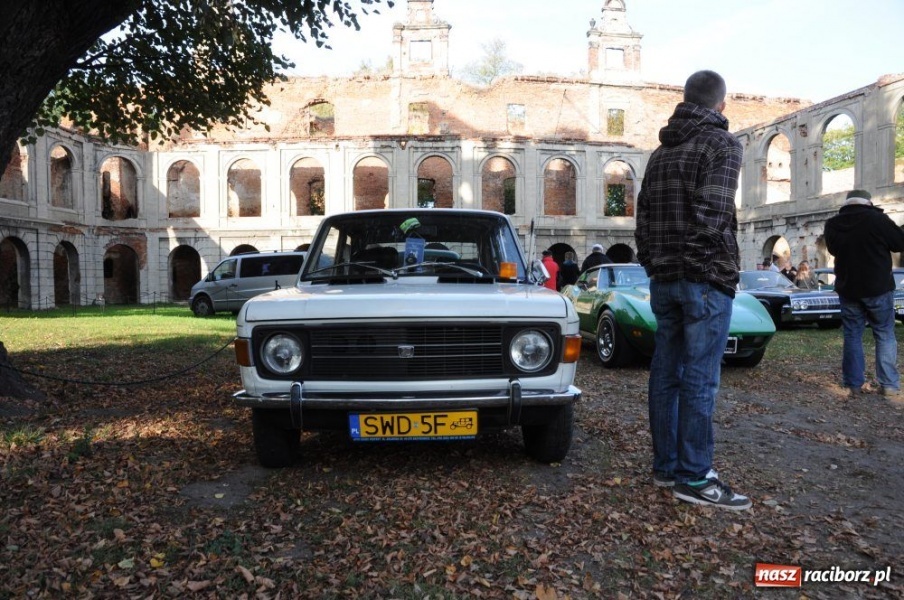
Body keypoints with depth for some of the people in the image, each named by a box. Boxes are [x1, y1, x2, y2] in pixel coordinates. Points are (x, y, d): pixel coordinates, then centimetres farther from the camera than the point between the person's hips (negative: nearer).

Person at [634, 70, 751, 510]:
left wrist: (652, 262, 16)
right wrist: (722, 262, -6)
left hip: (664, 277, 7)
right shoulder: (722, 144, -5)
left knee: (665, 374, 9)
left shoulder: (660, 152, 16)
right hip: (706, 277, -7)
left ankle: (665, 467, 17)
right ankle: (694, 478, 2)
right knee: (699, 379, -4)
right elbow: (712, 213, -17)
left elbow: (643, 216, 14)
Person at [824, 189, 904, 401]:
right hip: (878, 287, -3)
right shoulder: (877, 218, -12)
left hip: (847, 288, 3)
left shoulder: (832, 224, 0)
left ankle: (854, 384, 6)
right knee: (885, 335, 6)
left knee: (852, 335, 8)